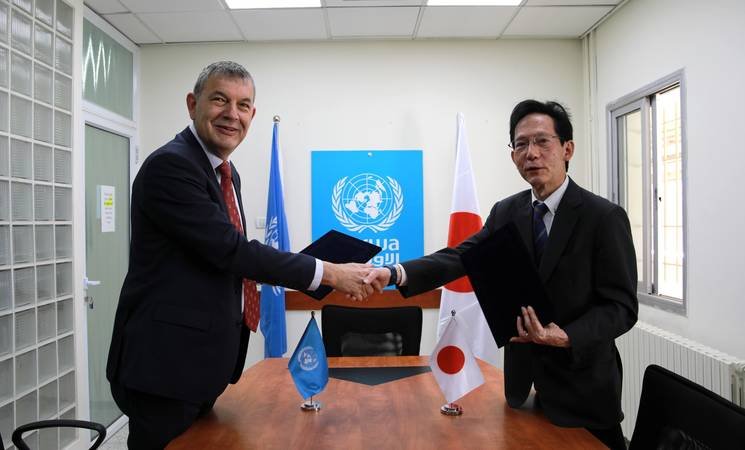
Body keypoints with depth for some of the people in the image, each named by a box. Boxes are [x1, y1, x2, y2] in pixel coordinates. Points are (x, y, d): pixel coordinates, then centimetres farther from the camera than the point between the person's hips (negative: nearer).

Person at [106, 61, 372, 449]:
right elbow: (231, 249, -25)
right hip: (166, 361, -9)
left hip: (205, 359, 9)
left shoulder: (226, 172, 11)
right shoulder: (169, 165, -18)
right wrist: (329, 273, -20)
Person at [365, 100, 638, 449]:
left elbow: (622, 306, -14)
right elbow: (460, 256, -9)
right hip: (525, 380, 4)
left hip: (582, 384, -4)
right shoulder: (506, 212, 0)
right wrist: (397, 272, -25)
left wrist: (566, 337, -31)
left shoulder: (604, 217, -14)